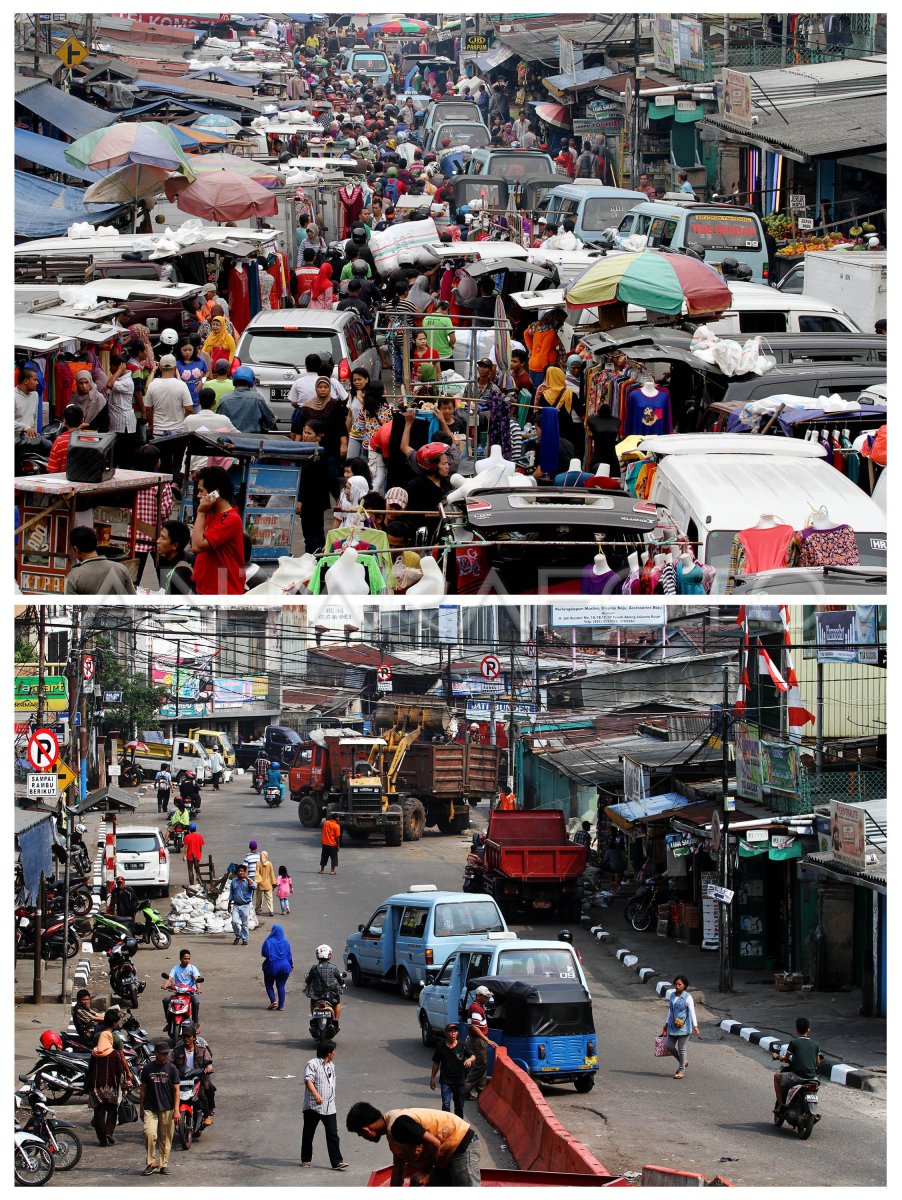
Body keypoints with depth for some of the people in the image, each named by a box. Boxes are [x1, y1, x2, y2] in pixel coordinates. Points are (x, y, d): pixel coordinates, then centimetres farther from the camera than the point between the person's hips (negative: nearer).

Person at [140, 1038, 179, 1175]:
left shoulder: (171, 1068, 1)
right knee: (149, 1133, -17)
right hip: (150, 1108, 0)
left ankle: (164, 1164, 15)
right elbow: (143, 1089, 12)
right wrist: (141, 1109, 13)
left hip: (167, 1109, 0)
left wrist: (176, 1110, -6)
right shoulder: (148, 1068, 5)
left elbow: (176, 1090, 1)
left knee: (165, 1138, 3)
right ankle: (151, 1162, -7)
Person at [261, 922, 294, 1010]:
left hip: (271, 966, -3)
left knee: (269, 985, 15)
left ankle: (273, 1001, -3)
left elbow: (264, 953, -19)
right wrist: (291, 964, 22)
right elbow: (289, 955, 7)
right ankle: (281, 1005, 7)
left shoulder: (269, 942, -14)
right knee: (281, 986, 11)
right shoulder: (285, 942, -1)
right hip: (284, 966, 3)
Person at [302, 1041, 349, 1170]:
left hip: (329, 1107, 6)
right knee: (308, 1134, 7)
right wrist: (316, 1095, -37)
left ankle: (337, 1162, -7)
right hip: (313, 1106, -6)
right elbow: (308, 1080, -23)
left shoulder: (331, 1066, 16)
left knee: (333, 1135, -3)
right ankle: (306, 1159, 21)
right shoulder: (313, 1064, -9)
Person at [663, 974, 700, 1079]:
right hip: (673, 1026, 7)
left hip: (683, 1027, -7)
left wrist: (695, 1026, -19)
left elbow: (692, 1012, -12)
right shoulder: (672, 995, 8)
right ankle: (683, 1062, 31)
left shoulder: (687, 998, -10)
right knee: (670, 1047, 8)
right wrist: (667, 1023, 22)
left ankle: (681, 1070, 12)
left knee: (681, 1048, 0)